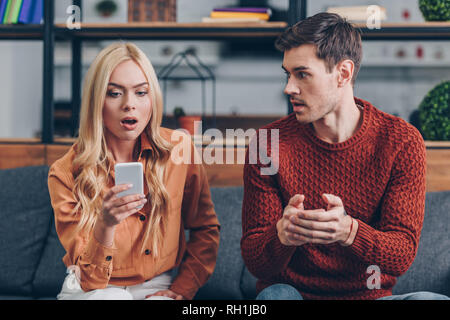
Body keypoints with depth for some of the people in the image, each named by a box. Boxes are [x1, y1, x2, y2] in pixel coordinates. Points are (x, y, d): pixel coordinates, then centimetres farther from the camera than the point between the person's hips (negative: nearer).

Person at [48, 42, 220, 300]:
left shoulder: (179, 150, -6)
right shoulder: (66, 174, -13)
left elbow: (206, 229, 8)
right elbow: (89, 280, -15)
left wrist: (183, 288, -6)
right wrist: (105, 226, -34)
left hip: (158, 288, 1)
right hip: (94, 289, -1)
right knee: (111, 299, -35)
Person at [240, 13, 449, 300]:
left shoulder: (401, 141, -4)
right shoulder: (270, 144, -4)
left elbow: (402, 255, -10)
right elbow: (254, 261, -5)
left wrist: (348, 231, -32)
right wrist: (282, 236, -30)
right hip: (293, 291, -1)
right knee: (275, 295, -35)